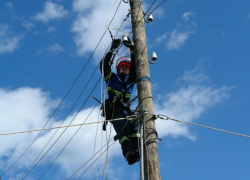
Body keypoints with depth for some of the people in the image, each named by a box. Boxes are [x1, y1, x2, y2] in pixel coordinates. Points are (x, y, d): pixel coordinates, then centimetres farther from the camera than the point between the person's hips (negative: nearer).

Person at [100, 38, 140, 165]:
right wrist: (112, 49, -2)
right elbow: (104, 65, 4)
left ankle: (137, 150, -43)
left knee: (134, 124, -28)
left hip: (126, 109, 3)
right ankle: (129, 152, -48)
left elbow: (135, 67, 13)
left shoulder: (130, 81, 27)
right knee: (123, 128, -29)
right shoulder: (111, 78, 21)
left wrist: (132, 50, 4)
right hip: (114, 109, -3)